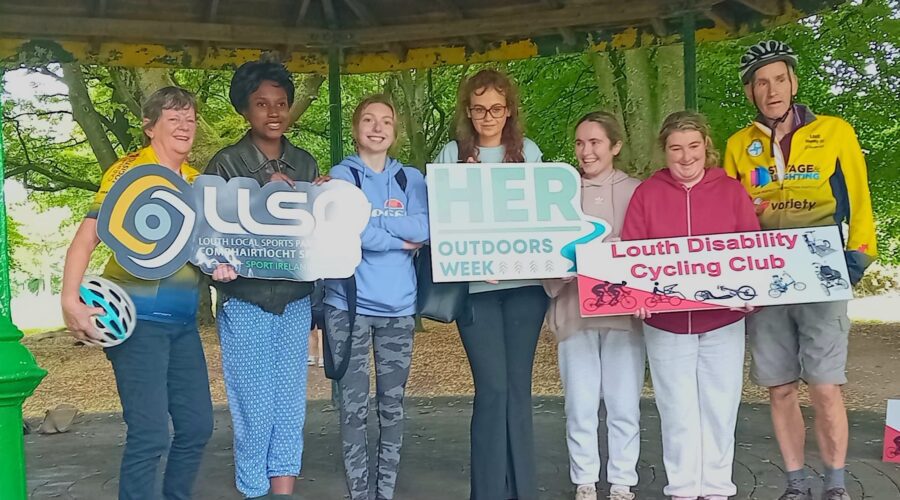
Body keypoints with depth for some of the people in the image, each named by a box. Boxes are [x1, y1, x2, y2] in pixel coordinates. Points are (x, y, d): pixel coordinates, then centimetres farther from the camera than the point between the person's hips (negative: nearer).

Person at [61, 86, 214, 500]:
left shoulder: (196, 180, 13)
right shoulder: (130, 170, -7)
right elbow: (86, 238, -14)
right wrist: (70, 300, -24)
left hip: (183, 322, 7)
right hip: (138, 319, -7)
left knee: (198, 425, 9)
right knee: (150, 434, -8)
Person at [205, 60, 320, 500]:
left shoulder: (305, 164, 9)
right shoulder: (225, 164, -2)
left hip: (295, 301, 3)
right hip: (245, 303, -3)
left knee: (290, 407, 7)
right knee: (254, 409, 1)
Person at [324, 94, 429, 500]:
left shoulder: (411, 179, 11)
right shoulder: (341, 175, 2)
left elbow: (425, 228, -6)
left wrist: (371, 223, -12)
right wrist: (401, 239, -7)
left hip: (398, 305, 3)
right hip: (348, 303, -3)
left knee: (393, 406, 9)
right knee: (354, 408, 1)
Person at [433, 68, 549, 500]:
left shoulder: (528, 151, 10)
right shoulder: (452, 155, 4)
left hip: (525, 281, 2)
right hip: (475, 284, -2)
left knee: (519, 386, 7)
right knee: (493, 387, -5)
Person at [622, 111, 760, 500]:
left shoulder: (731, 190, 2)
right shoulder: (646, 193, -1)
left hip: (723, 321, 1)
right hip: (665, 323, -1)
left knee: (720, 408, 10)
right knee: (677, 410, 9)